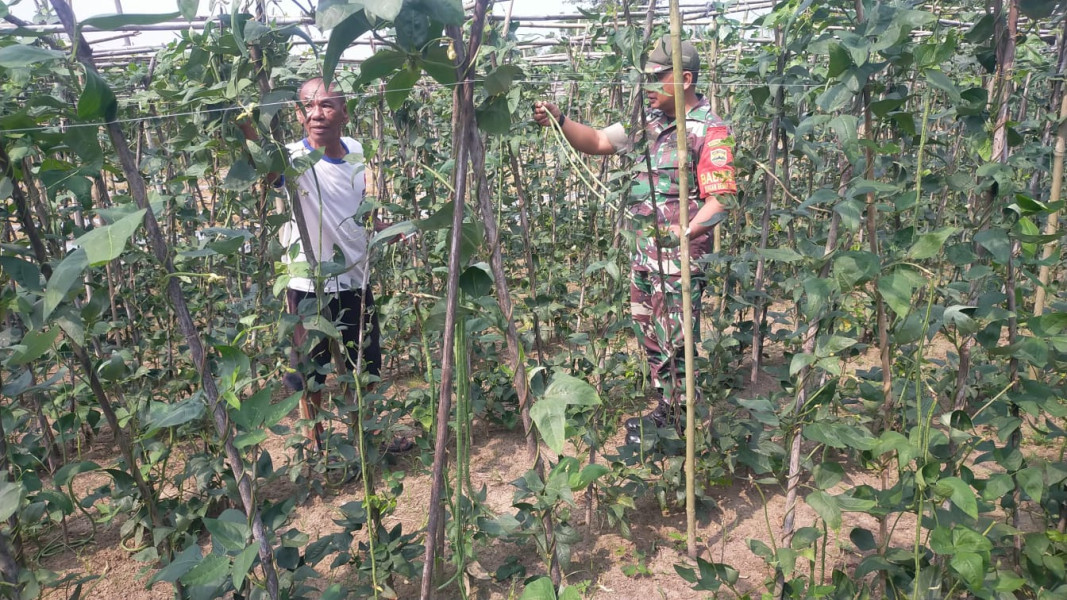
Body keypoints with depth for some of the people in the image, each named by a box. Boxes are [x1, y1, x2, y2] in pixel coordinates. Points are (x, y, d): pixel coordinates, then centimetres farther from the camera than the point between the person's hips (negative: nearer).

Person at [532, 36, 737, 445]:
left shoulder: (710, 132, -12)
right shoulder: (648, 122, 9)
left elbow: (721, 199, -16)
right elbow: (597, 142, 10)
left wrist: (683, 233, -27)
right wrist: (559, 120, -5)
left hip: (679, 259, -8)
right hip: (644, 254, 8)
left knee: (672, 344, 3)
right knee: (649, 336, 17)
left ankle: (671, 425, 21)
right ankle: (666, 409, 34)